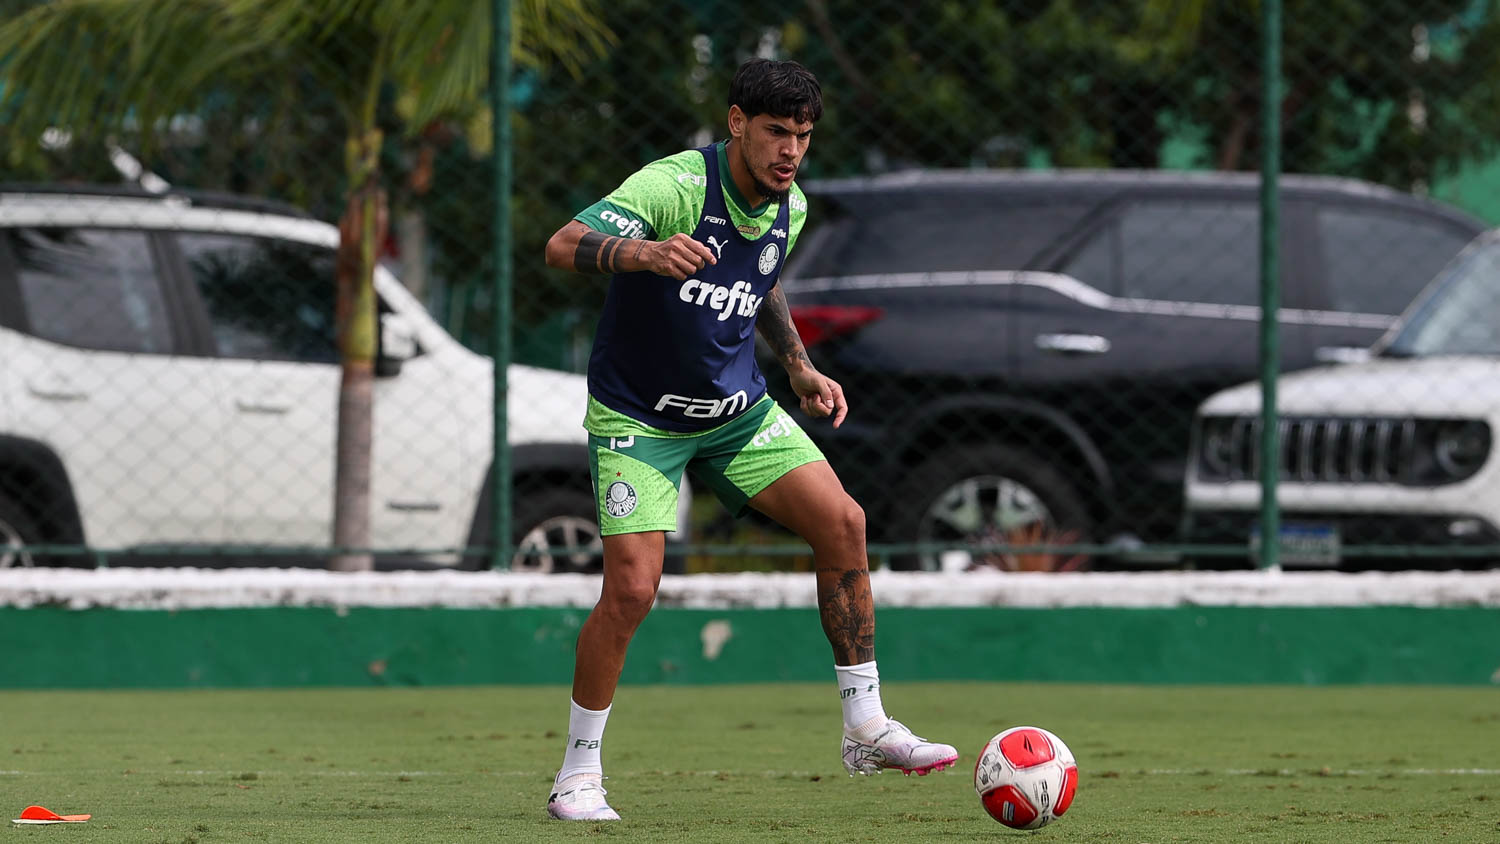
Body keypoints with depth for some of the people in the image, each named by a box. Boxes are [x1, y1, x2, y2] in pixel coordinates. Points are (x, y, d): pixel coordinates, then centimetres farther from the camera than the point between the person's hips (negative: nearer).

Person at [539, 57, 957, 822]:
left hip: (737, 409, 6)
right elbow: (563, 247, -35)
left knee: (841, 523, -9)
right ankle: (578, 773, 1)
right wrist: (644, 253, -53)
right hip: (637, 417, -6)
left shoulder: (788, 207, 0)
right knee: (631, 587, -17)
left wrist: (800, 369, 14)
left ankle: (865, 730, 1)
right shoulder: (675, 185, -23)